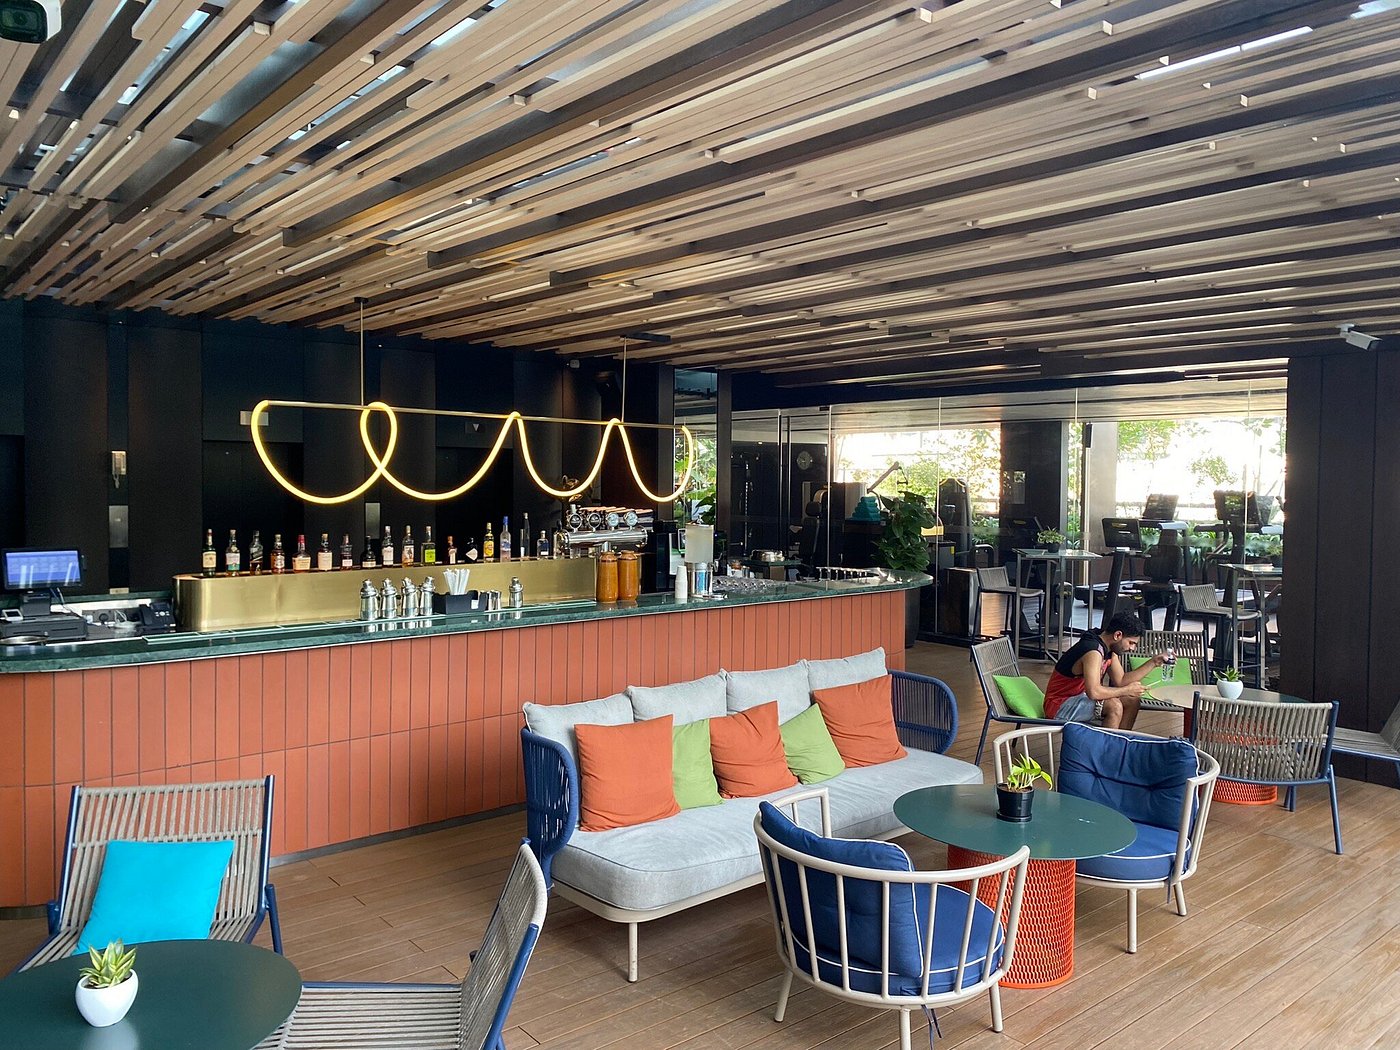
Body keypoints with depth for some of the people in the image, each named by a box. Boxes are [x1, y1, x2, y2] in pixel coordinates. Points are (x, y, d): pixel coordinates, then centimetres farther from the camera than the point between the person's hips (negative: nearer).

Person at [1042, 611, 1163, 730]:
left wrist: (1153, 663, 2)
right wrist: (1127, 690, -24)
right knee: (1114, 706, -28)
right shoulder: (1093, 652, -27)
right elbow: (1093, 692, -37)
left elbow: (1121, 681, 7)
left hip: (1080, 697, 10)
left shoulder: (1108, 649, 3)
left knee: (1132, 700, 7)